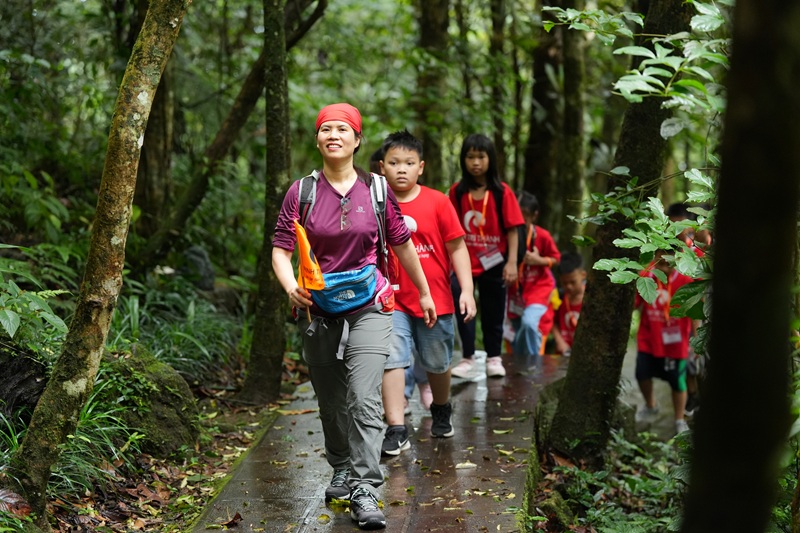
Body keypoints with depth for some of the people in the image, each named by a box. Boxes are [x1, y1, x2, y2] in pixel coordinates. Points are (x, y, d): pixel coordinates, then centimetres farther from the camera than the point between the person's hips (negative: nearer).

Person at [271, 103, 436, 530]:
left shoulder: (376, 189, 1)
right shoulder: (301, 192, -1)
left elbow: (402, 244, 12)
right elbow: (280, 250, -4)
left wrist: (424, 293, 20)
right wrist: (291, 286, -25)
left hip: (368, 309, -1)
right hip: (318, 312, 2)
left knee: (364, 401, -13)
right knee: (331, 403, 14)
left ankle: (365, 493, -11)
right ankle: (342, 470, 37)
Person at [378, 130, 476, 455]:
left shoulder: (437, 202, -6)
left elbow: (457, 247, -3)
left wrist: (467, 290, -9)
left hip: (435, 300, 0)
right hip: (392, 302, 0)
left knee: (437, 364, 16)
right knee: (391, 361, -12)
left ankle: (441, 410, 43)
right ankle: (396, 430, -9)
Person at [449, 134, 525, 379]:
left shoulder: (502, 192, -5)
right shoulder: (457, 192, 0)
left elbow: (512, 229, -5)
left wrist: (512, 262, -12)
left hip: (493, 264, 0)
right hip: (464, 264, 1)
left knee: (493, 313, 11)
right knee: (463, 309, -7)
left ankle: (494, 358, 25)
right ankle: (467, 359, 4)